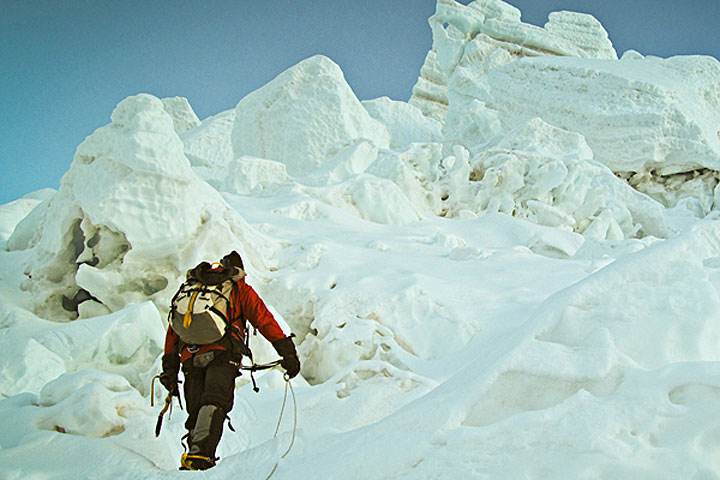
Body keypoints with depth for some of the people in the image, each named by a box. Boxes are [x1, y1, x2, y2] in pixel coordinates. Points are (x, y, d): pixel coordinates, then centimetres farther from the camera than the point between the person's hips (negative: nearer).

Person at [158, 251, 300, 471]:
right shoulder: (239, 288, 22)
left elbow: (172, 330, 29)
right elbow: (263, 319, 12)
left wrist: (170, 368, 30)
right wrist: (287, 351, 8)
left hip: (191, 357, 4)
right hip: (223, 353, -4)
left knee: (196, 411, 8)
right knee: (215, 401, -20)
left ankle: (194, 453, -6)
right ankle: (200, 451, -40)